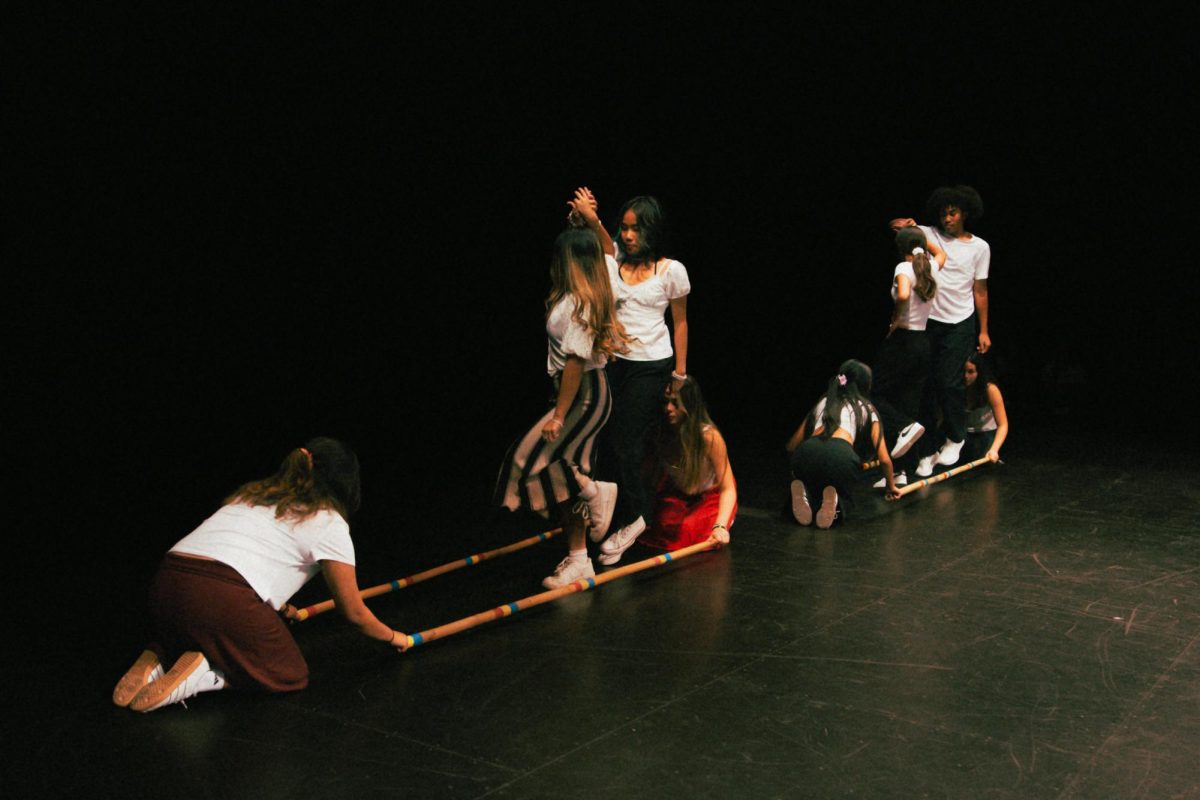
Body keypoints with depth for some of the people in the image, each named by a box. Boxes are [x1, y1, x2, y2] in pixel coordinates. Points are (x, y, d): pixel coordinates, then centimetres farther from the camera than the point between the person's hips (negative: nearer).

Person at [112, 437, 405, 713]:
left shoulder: (254, 493, 27)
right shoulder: (330, 523, 9)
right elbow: (354, 613, 14)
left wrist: (278, 606, 59)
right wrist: (392, 637, 33)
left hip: (166, 583, 7)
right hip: (224, 599, -7)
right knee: (291, 676, 15)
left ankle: (157, 660, 8)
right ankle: (201, 673, -7)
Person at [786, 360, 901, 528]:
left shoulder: (823, 402, 34)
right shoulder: (866, 409, 27)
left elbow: (792, 445, 29)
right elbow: (884, 459, 24)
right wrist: (892, 487, 42)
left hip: (807, 452, 2)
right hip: (842, 456, -2)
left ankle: (802, 493, -5)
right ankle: (834, 500, -9)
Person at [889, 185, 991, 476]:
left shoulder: (979, 247, 3)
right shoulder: (929, 235, 3)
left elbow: (980, 291, 4)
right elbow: (896, 226, -1)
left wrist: (984, 331, 3)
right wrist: (902, 223, -25)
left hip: (960, 324, -1)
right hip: (928, 321, 1)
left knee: (950, 383, -6)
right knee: (926, 386, 2)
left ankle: (955, 438, 20)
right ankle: (928, 452, 10)